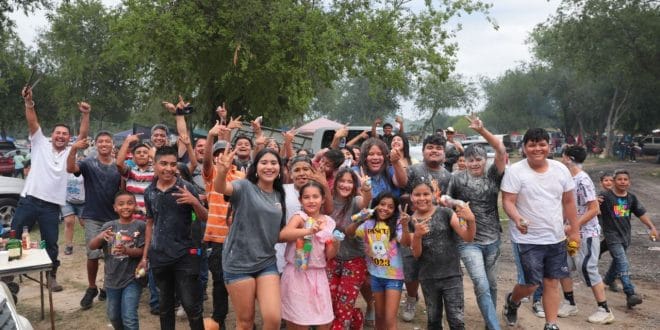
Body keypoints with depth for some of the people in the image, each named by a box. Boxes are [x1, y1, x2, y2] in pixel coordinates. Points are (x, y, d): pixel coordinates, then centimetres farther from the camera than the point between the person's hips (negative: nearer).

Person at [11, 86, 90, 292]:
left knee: (51, 243, 8)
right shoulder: (40, 144, 7)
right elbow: (33, 123, -5)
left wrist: (85, 115, -18)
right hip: (29, 200, 0)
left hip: (51, 206, 1)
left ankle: (52, 276, 22)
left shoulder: (70, 152, 9)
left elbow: (83, 135, -4)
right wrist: (29, 102, -20)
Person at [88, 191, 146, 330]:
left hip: (132, 279, -4)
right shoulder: (109, 226, -1)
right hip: (112, 279, 4)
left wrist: (126, 250, -28)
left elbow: (143, 251, -10)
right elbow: (91, 246, -6)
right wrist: (100, 237, -27)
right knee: (113, 317, 21)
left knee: (129, 318, -10)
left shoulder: (140, 226, -8)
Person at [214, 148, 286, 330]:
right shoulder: (245, 187, -8)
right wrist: (222, 172, -52)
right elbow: (221, 188, -32)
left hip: (267, 263, 4)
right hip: (239, 262, -4)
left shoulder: (279, 196, 8)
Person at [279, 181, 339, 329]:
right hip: (297, 274, -5)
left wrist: (335, 244, -12)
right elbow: (283, 235, -30)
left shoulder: (329, 222, 6)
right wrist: (309, 231, -42)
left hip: (318, 275, 5)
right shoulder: (299, 217, -8)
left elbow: (329, 255, 9)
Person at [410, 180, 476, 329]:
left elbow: (468, 238, -13)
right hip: (428, 279, 3)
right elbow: (416, 254, -6)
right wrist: (417, 235, -26)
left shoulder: (446, 213, -7)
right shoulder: (411, 221, -1)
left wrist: (471, 220, -33)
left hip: (452, 275, -2)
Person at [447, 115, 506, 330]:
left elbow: (501, 150, -15)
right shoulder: (457, 178, -3)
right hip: (468, 240, -3)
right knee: (482, 286, -13)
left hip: (492, 239, 3)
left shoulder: (493, 175, -1)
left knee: (492, 284, 16)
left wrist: (482, 130, -22)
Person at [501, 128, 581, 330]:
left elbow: (569, 202, 10)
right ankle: (512, 301, 31)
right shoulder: (515, 171, -11)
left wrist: (575, 231, 10)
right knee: (531, 284, -2)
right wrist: (517, 219, -34)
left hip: (556, 238, 5)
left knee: (552, 282, 9)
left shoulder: (561, 169, 3)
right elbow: (508, 201, -14)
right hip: (527, 239, -4)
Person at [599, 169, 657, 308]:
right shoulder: (606, 196, -12)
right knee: (623, 263, -16)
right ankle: (630, 294, -20)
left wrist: (652, 227, 1)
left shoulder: (631, 198, 5)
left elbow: (641, 213, 9)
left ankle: (609, 280, 48)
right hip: (612, 235, -7)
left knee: (618, 260, 23)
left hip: (625, 235, 7)